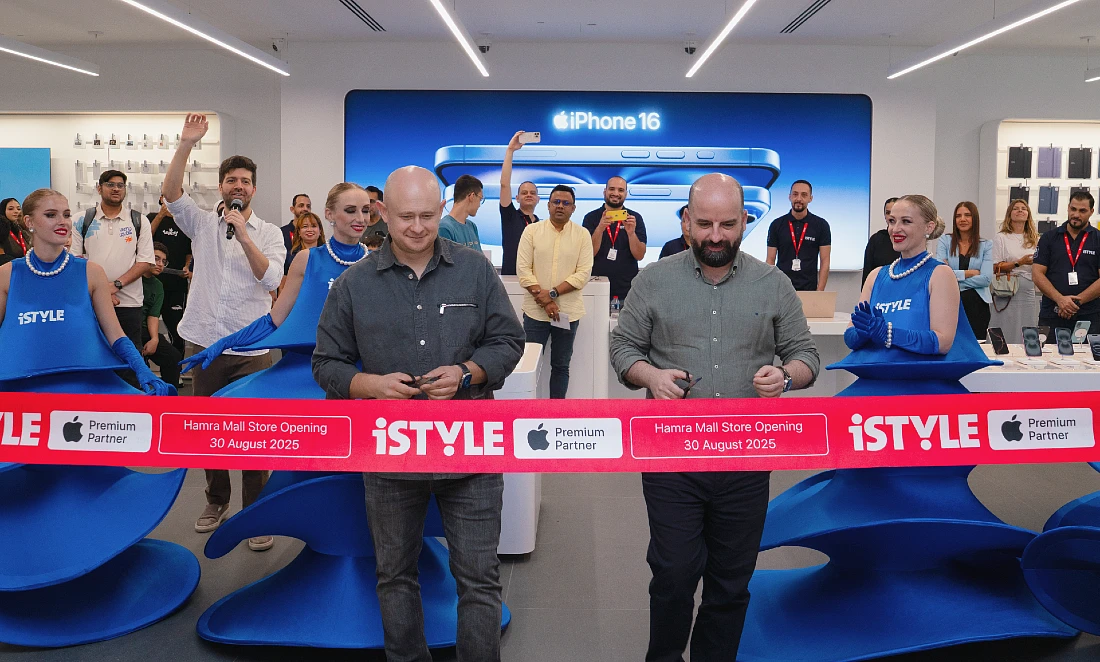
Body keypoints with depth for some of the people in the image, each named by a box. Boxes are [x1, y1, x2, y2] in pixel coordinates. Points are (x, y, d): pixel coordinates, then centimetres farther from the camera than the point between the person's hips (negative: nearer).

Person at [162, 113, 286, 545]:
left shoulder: (269, 233, 2)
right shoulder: (201, 224, 6)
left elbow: (271, 278, -13)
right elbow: (171, 193, -10)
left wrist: (243, 235, -20)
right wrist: (186, 143, -19)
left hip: (251, 348, -2)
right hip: (203, 342, 3)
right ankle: (217, 502, 30)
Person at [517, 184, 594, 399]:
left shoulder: (582, 235, 2)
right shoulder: (532, 231, 1)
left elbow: (584, 273, -5)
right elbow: (523, 269, -5)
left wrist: (553, 293, -15)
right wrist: (544, 301, -12)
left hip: (568, 312, 1)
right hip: (535, 311, 0)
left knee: (561, 365, 10)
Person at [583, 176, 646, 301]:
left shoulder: (635, 218, 3)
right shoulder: (591, 217, 2)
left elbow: (640, 255, -3)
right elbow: (588, 254, -7)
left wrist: (631, 232, -20)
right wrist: (600, 228, -21)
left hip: (627, 289, 1)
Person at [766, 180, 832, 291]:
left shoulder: (821, 225, 1)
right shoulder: (777, 225, 3)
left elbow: (824, 261, 0)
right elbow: (770, 260, 3)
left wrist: (820, 291, -9)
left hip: (809, 289, -1)